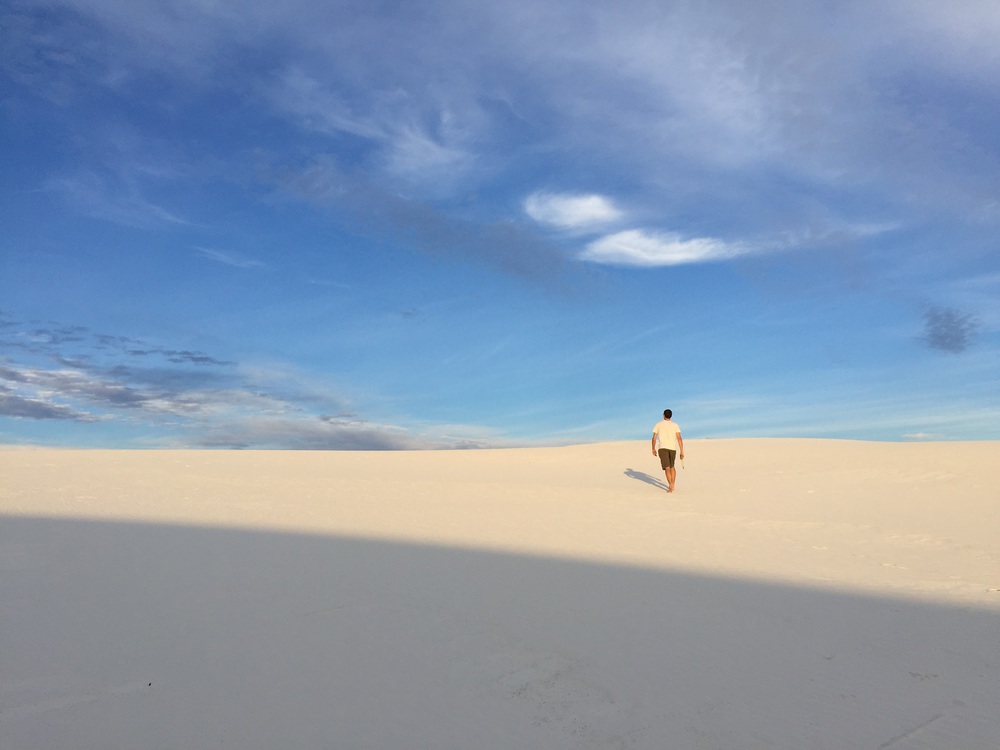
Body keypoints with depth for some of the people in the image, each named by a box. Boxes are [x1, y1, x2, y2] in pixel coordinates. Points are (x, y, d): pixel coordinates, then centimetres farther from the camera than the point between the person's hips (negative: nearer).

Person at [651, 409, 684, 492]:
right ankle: (673, 485, 22)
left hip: (662, 448, -2)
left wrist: (653, 449, 16)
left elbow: (654, 438, 3)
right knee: (672, 467, 21)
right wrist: (682, 452, -3)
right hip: (673, 448, 2)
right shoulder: (675, 425, 7)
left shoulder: (658, 424, 5)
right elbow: (679, 438, -3)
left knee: (667, 468, -5)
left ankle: (670, 486, -17)